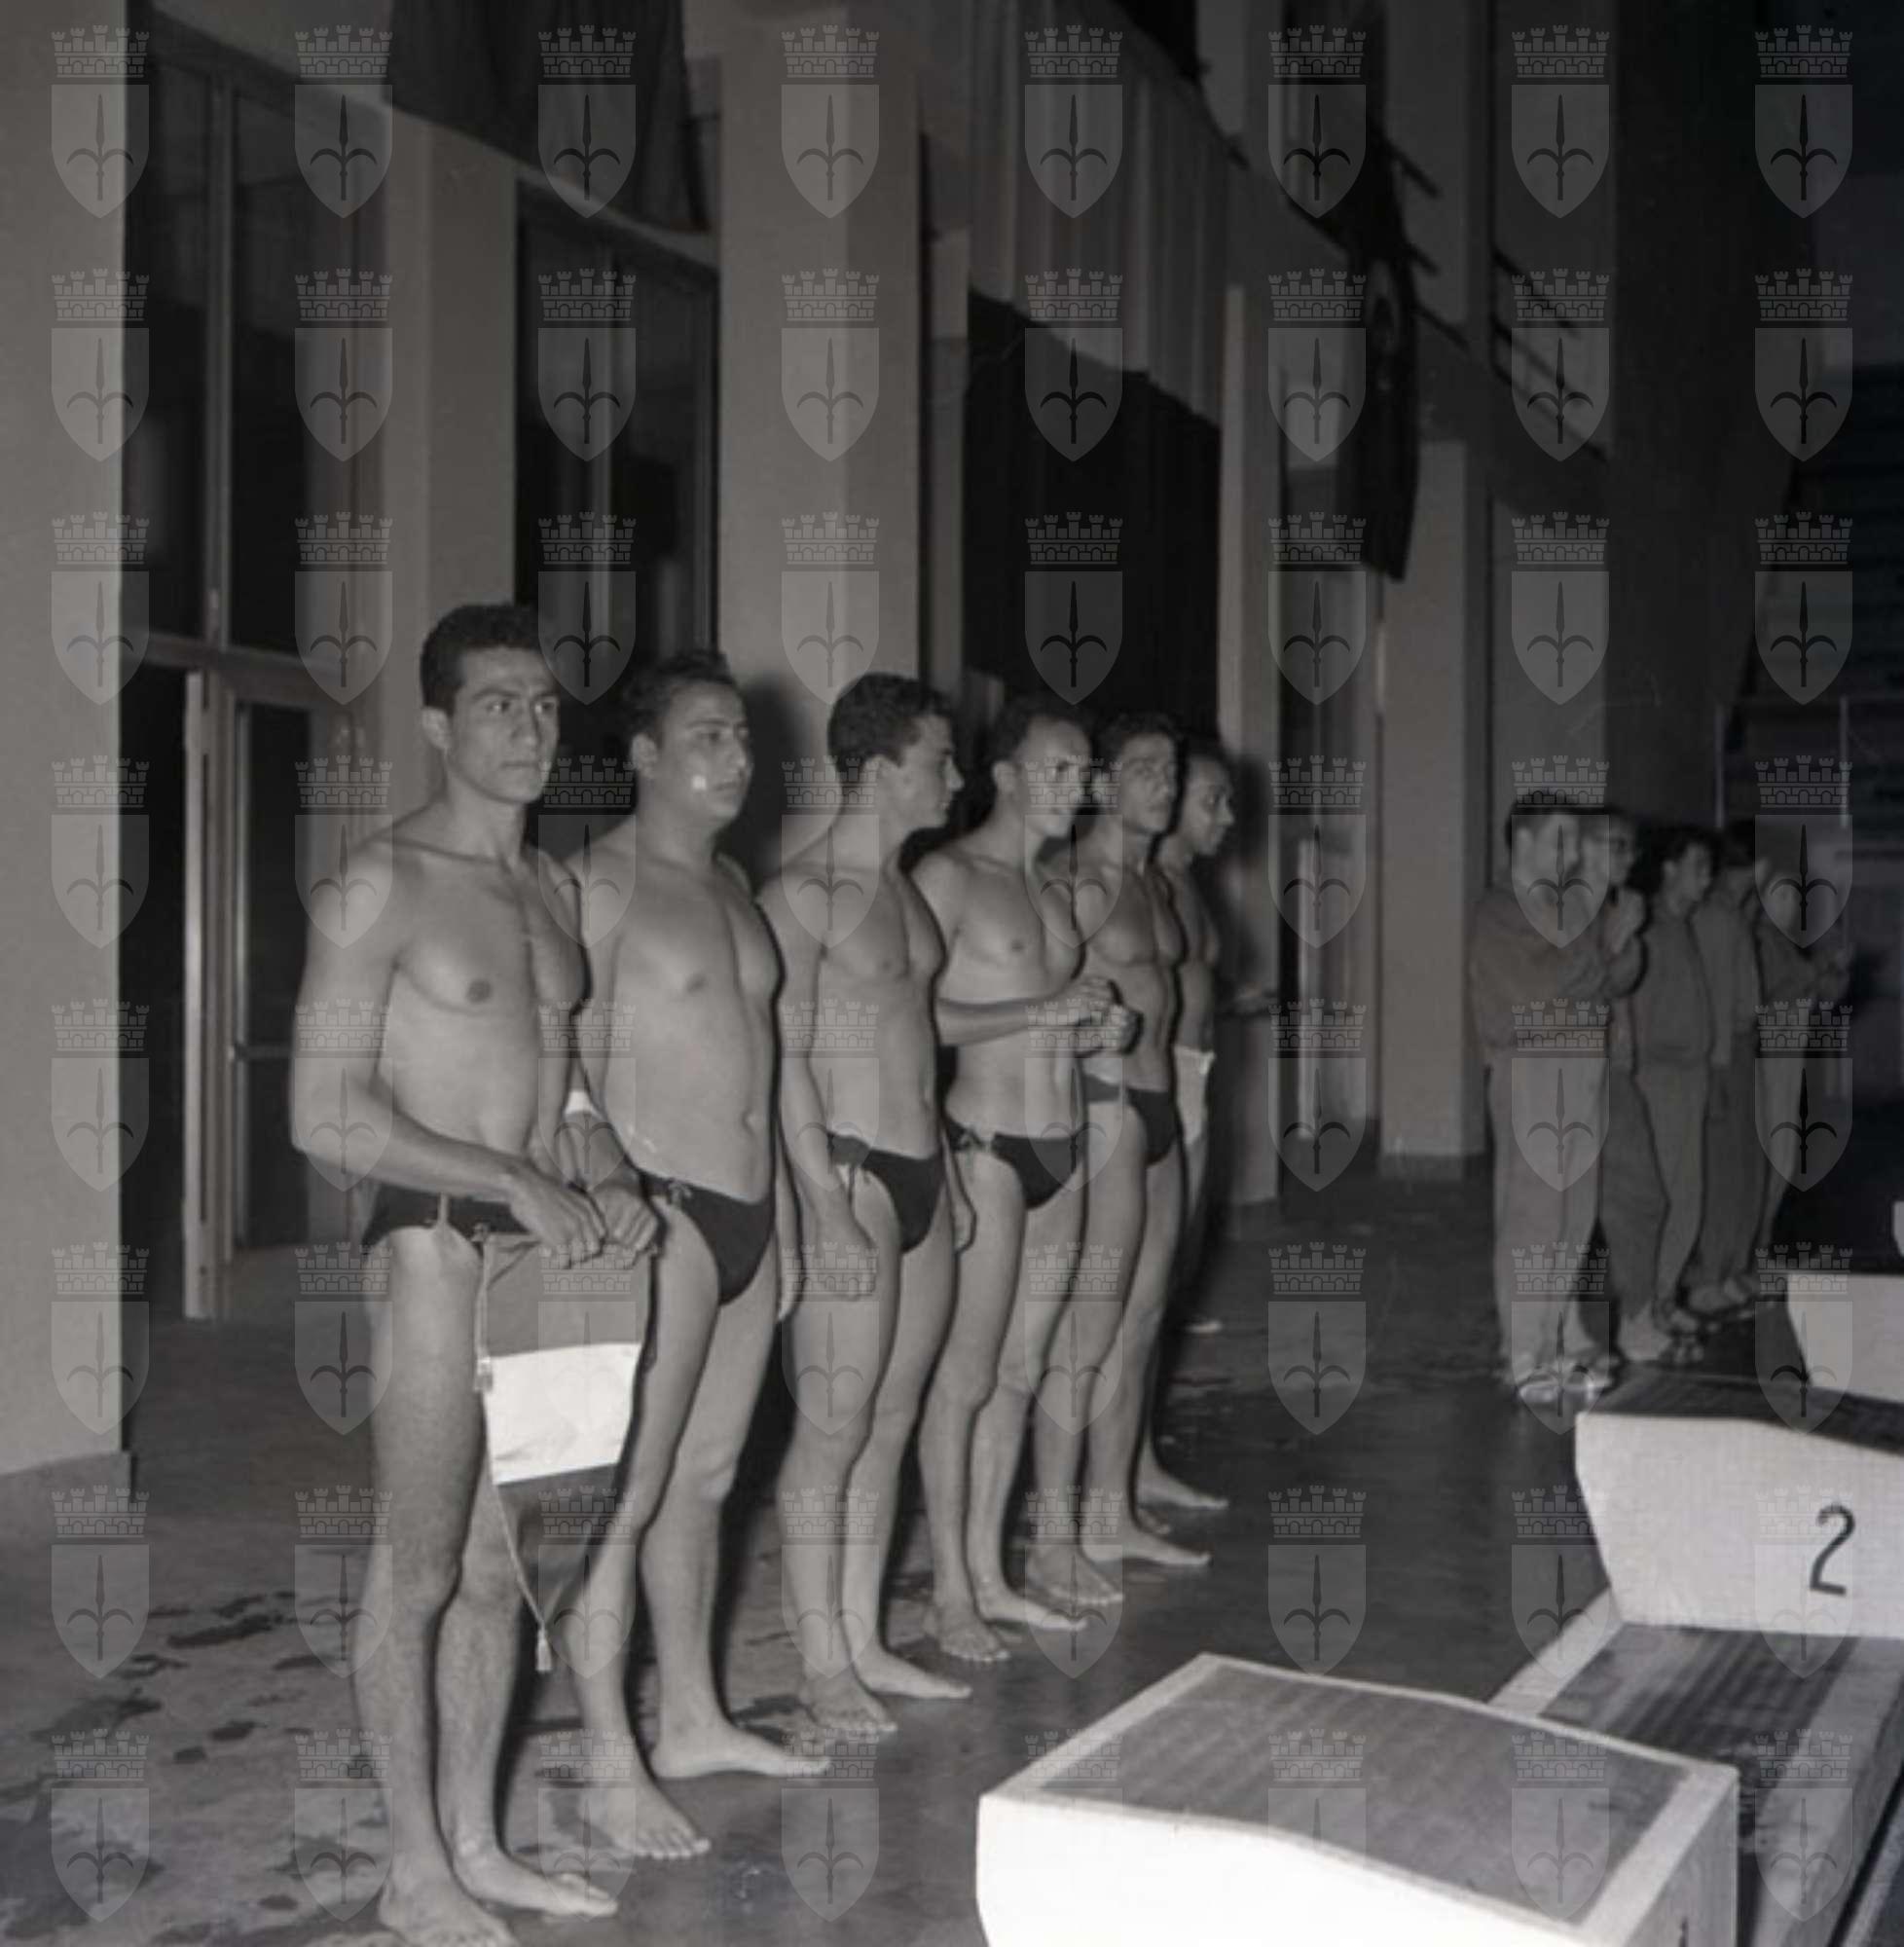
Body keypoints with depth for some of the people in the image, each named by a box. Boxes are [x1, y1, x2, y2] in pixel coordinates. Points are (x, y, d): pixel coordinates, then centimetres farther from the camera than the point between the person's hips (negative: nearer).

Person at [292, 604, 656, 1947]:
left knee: (500, 1561, 12)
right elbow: (326, 1113, -15)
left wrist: (602, 1183, 3)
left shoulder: (551, 887, 14)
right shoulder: (388, 881, -9)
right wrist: (516, 1183, -18)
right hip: (437, 1244, -7)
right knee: (422, 1567, 1)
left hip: (542, 1243, 7)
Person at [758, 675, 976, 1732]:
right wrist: (827, 1204, -20)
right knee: (834, 1429, -2)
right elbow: (787, 1057, -15)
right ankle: (824, 1661, 8)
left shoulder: (903, 888, 15)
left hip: (920, 1174, 9)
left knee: (892, 1422, 12)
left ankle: (864, 1640, 22)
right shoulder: (802, 893, -11)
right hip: (849, 1172, -8)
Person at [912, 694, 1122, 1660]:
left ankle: (989, 1574, 21)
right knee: (965, 1377, -2)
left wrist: (1095, 1026, 3)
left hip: (1061, 1149, 8)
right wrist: (1045, 1010, -17)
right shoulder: (949, 874, -9)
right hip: (986, 1148, -8)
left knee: (1021, 1373, 11)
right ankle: (950, 1592, 8)